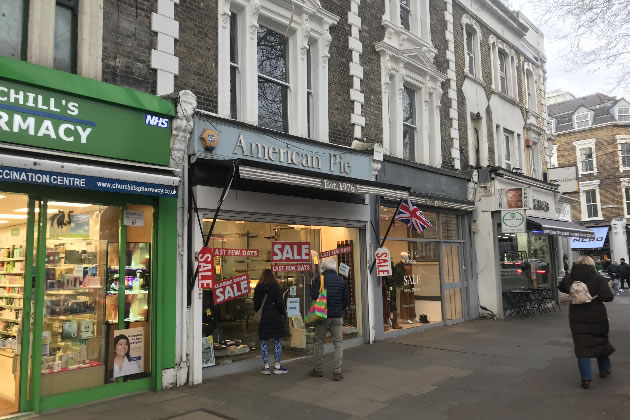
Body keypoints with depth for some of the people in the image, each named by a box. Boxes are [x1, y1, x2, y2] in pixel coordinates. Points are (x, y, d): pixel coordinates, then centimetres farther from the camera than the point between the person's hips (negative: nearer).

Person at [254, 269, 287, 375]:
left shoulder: (258, 289, 4)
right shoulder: (276, 287, -6)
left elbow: (255, 304, 8)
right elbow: (280, 303, -11)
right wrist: (282, 313, 4)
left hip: (263, 318, 3)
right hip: (275, 318, -2)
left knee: (264, 342, 7)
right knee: (277, 342, 5)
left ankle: (266, 366, 9)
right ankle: (277, 366, 6)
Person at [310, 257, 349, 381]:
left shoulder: (319, 279, -6)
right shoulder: (342, 281, 2)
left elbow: (314, 296, -14)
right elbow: (346, 301, 3)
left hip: (322, 315, -1)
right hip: (337, 317, 1)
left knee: (319, 343, 13)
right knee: (338, 344, 8)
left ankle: (318, 369, 20)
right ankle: (337, 372, 5)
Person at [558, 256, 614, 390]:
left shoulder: (569, 277, -3)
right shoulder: (599, 278, -12)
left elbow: (561, 287, 15)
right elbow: (607, 297, -18)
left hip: (577, 317, 1)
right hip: (596, 316, 0)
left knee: (582, 345, 3)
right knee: (601, 340, 22)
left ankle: (586, 379, -1)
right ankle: (604, 369, 41)